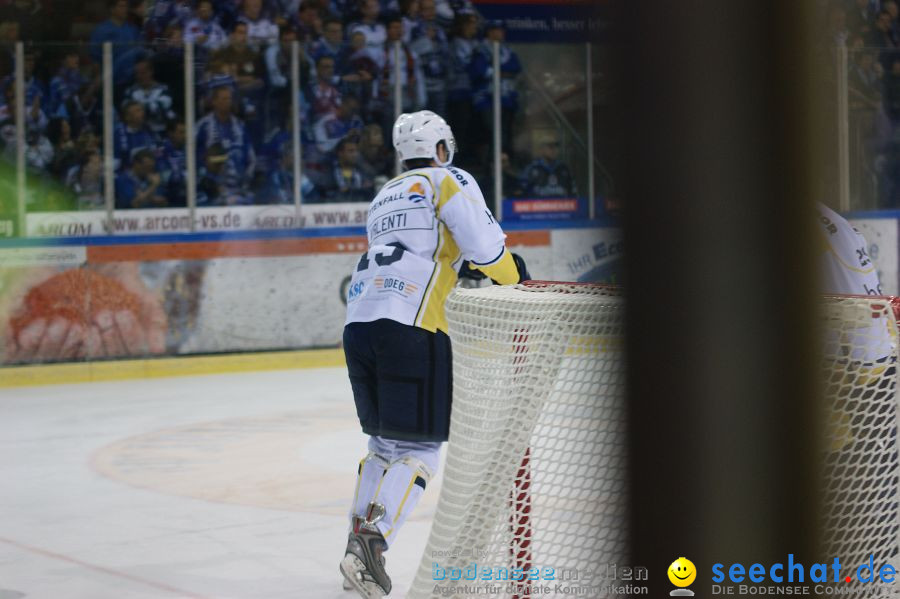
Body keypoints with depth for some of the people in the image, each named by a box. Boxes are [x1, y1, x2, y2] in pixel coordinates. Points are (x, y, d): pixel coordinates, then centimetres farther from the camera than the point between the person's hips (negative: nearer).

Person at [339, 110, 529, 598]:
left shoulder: (383, 197, 28)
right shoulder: (450, 180, 7)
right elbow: (485, 245, -7)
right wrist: (516, 279, 10)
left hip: (359, 324, 7)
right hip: (411, 326, -7)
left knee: (385, 440, 19)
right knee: (419, 447, -4)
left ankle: (359, 542, 14)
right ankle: (371, 539, -20)